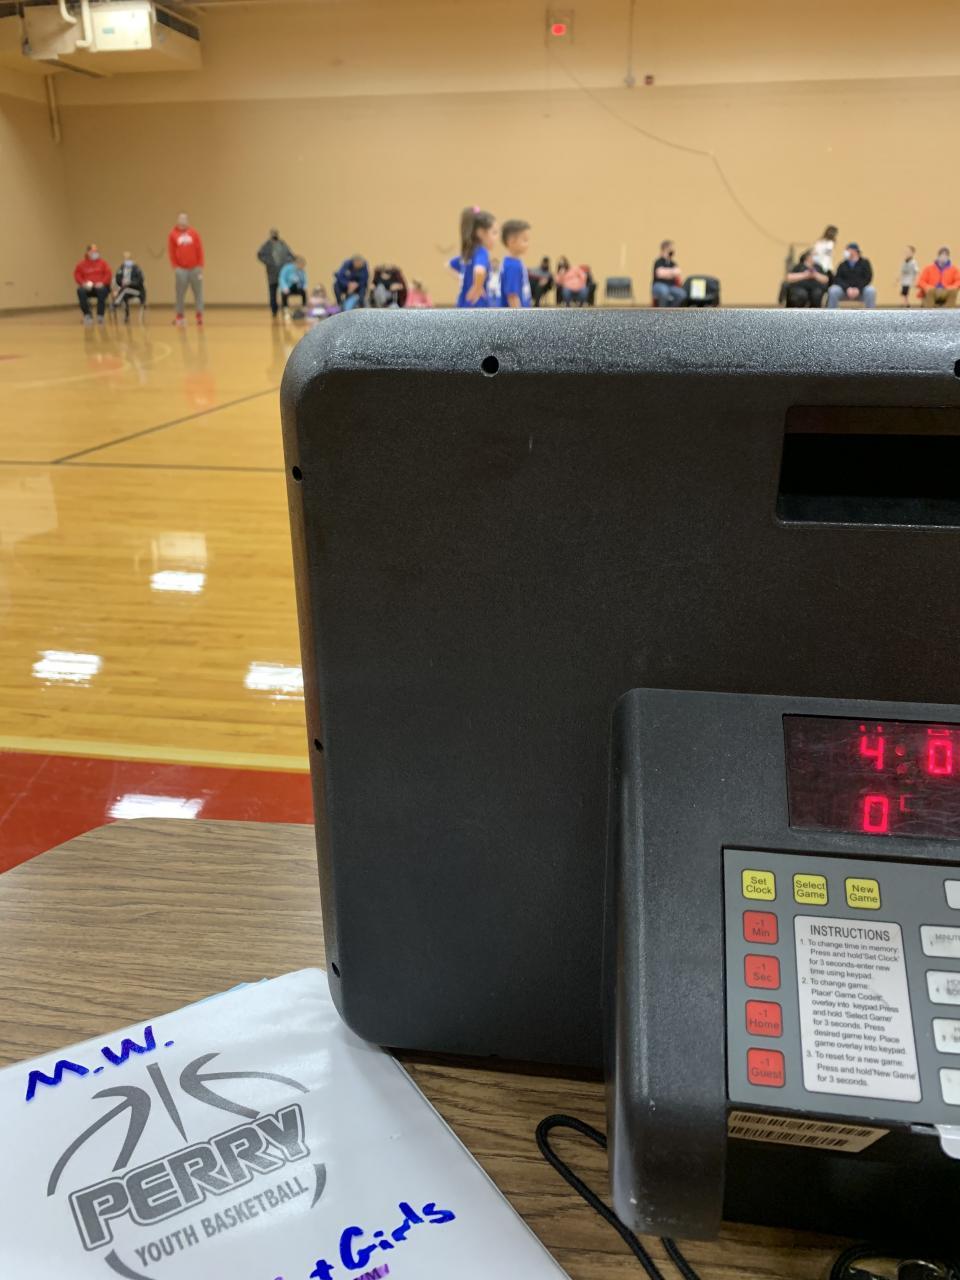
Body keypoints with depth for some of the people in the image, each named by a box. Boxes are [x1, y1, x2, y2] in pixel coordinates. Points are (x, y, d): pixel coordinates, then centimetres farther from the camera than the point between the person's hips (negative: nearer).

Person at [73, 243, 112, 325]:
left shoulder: (102, 262, 6)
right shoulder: (82, 263, 6)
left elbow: (108, 274, 0)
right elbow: (77, 275, 4)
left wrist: (102, 283, -16)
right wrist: (83, 283, -14)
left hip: (100, 286, -1)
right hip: (87, 287, 1)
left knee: (102, 290, -36)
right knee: (80, 291, -31)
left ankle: (100, 316, -28)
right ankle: (87, 315, -20)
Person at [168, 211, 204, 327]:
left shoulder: (194, 233, 5)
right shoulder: (173, 235, 3)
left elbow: (200, 250, 4)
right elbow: (171, 252, 3)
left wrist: (200, 265, -1)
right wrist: (175, 267, -3)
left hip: (195, 268, 1)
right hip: (181, 269, -1)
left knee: (198, 291, 1)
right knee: (180, 293, 1)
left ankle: (199, 315, 5)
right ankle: (179, 315, 7)